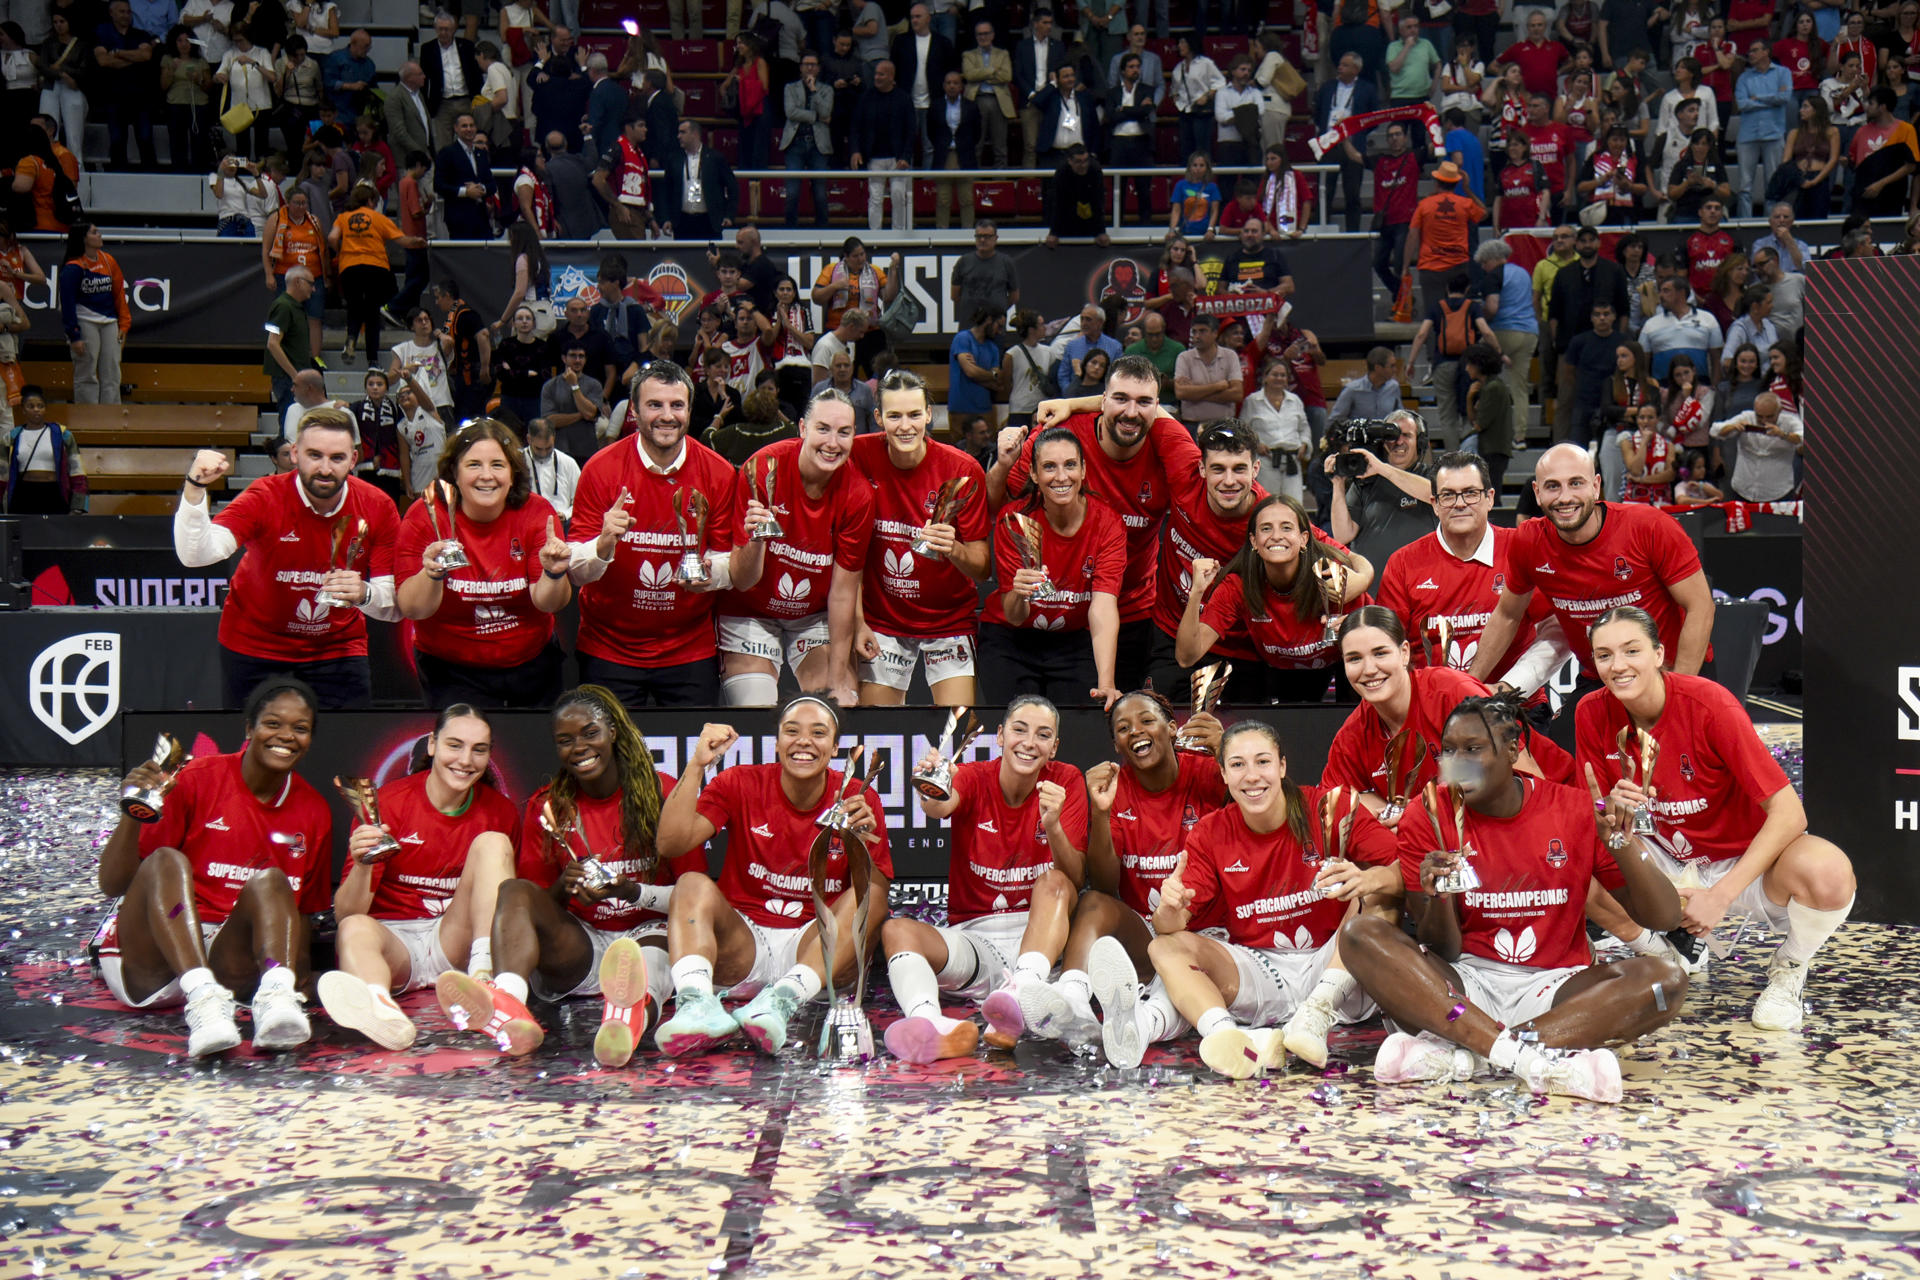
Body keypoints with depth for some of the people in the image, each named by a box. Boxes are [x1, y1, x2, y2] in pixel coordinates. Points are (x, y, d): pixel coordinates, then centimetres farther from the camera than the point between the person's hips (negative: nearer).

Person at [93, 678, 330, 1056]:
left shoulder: (314, 811, 8)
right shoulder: (196, 780, -3)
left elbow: (302, 913, 17)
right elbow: (113, 885, -3)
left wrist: (295, 976, -4)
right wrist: (133, 815, -22)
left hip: (235, 963, 2)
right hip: (151, 965, -2)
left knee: (271, 881, -23)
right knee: (166, 861, -27)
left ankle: (277, 998, -50)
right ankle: (203, 1000, -49)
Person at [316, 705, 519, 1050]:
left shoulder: (500, 812, 4)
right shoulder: (389, 802, -3)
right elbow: (344, 914, -8)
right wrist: (362, 865, -29)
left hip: (457, 944, 2)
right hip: (394, 938, -2)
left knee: (493, 842, -15)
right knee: (356, 929, -34)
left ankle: (484, 976, -34)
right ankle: (382, 1011, -68)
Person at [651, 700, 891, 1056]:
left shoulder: (858, 799, 1)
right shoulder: (740, 784, 1)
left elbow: (878, 897, -4)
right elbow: (671, 844, -12)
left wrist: (859, 841, -22)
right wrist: (697, 765, -17)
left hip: (818, 950, 0)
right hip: (741, 948, 0)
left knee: (869, 894, -23)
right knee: (693, 884, -22)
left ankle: (782, 1001, -43)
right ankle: (696, 1006, -49)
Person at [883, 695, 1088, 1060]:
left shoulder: (1066, 781, 2)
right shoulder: (973, 777, 1)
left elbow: (1076, 880, -7)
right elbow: (939, 808, -25)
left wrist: (1053, 827, -26)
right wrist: (935, 798, -51)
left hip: (1037, 934, 0)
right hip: (971, 937, 0)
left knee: (1055, 881, -29)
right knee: (895, 930, -26)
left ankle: (1022, 990, -52)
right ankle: (928, 1022, -57)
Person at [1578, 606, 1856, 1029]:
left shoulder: (1710, 704, -23)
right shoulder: (1593, 712, -11)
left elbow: (1789, 813, -23)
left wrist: (1720, 896, -27)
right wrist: (1614, 808, -27)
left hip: (1742, 860, -3)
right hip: (1668, 865, 3)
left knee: (1829, 874, -35)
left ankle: (1788, 970, 1)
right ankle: (1680, 935, 7)